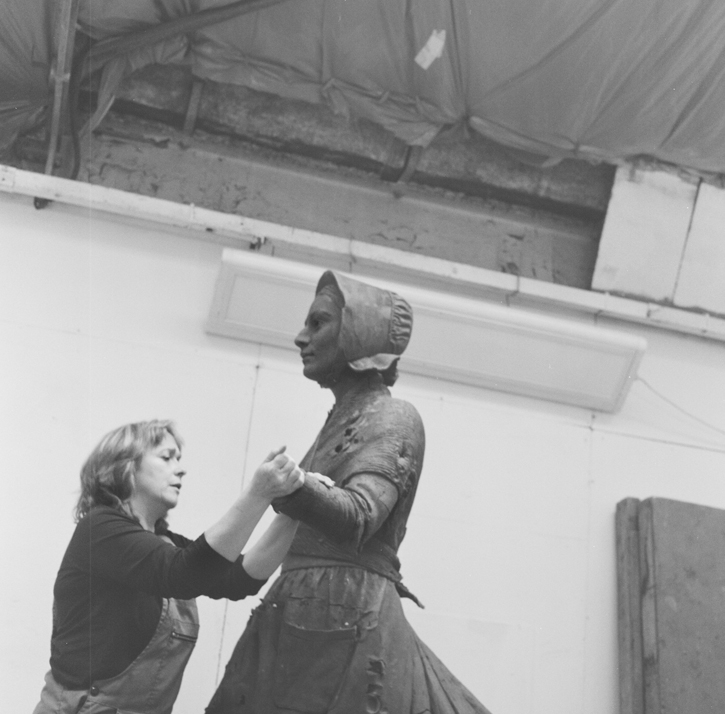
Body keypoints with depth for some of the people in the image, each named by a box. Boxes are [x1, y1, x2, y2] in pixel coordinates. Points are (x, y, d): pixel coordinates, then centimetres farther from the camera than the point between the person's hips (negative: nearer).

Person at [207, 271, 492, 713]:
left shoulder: (395, 418, -7)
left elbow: (358, 517, -24)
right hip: (298, 620, 8)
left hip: (345, 617, -8)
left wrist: (294, 486, -41)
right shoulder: (342, 421, 19)